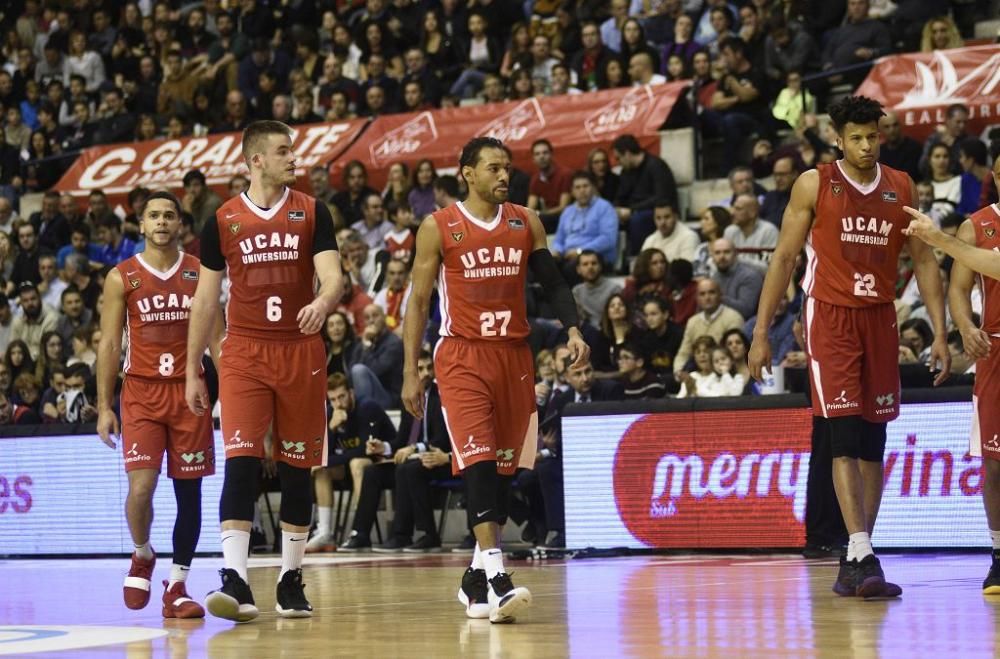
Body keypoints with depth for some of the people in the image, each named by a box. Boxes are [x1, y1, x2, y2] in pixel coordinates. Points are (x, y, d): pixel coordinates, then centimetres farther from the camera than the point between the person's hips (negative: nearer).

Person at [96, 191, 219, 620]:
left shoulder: (200, 274, 6)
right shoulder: (122, 278, 2)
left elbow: (216, 338, 7)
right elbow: (109, 345, 3)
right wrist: (104, 407, -3)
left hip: (189, 391, 2)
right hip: (141, 392, -2)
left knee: (189, 491, 3)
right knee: (141, 486, -15)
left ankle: (177, 587, 12)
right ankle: (142, 555, 14)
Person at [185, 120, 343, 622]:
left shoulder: (312, 213, 5)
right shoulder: (222, 221, 4)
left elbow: (332, 276, -5)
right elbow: (205, 300, 9)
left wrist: (323, 303, -30)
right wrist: (192, 371, 8)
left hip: (300, 351, 1)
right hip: (244, 354, -1)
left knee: (297, 467, 6)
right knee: (241, 461, -14)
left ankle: (291, 580, 16)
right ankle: (234, 578, -20)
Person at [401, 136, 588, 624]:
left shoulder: (526, 223, 7)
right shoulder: (439, 227, -3)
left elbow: (553, 283, 12)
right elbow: (418, 301, 0)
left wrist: (573, 329, -7)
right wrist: (410, 373, -3)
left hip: (514, 355, 4)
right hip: (462, 356, -4)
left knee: (504, 467, 9)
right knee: (478, 462, -17)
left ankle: (476, 577, 21)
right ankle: (495, 577, -25)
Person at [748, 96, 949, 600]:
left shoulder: (901, 188, 7)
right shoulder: (814, 185, -2)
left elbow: (923, 262, 10)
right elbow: (784, 258, 1)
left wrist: (940, 334, 3)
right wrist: (761, 333, -3)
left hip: (879, 318, 4)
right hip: (830, 317, -4)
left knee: (873, 444, 6)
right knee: (845, 439, -14)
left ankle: (856, 559, 14)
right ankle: (862, 557, -21)